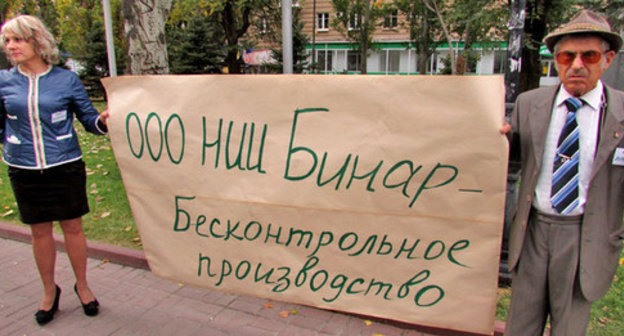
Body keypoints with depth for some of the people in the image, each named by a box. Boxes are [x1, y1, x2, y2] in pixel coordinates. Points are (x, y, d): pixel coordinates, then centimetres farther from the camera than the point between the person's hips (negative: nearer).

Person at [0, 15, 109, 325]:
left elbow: (88, 118, -1)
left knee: (73, 227, 8)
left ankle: (82, 285, 29)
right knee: (40, 231, 12)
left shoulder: (66, 79, -3)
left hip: (66, 166, -2)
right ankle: (49, 291, 33)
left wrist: (102, 121, -21)